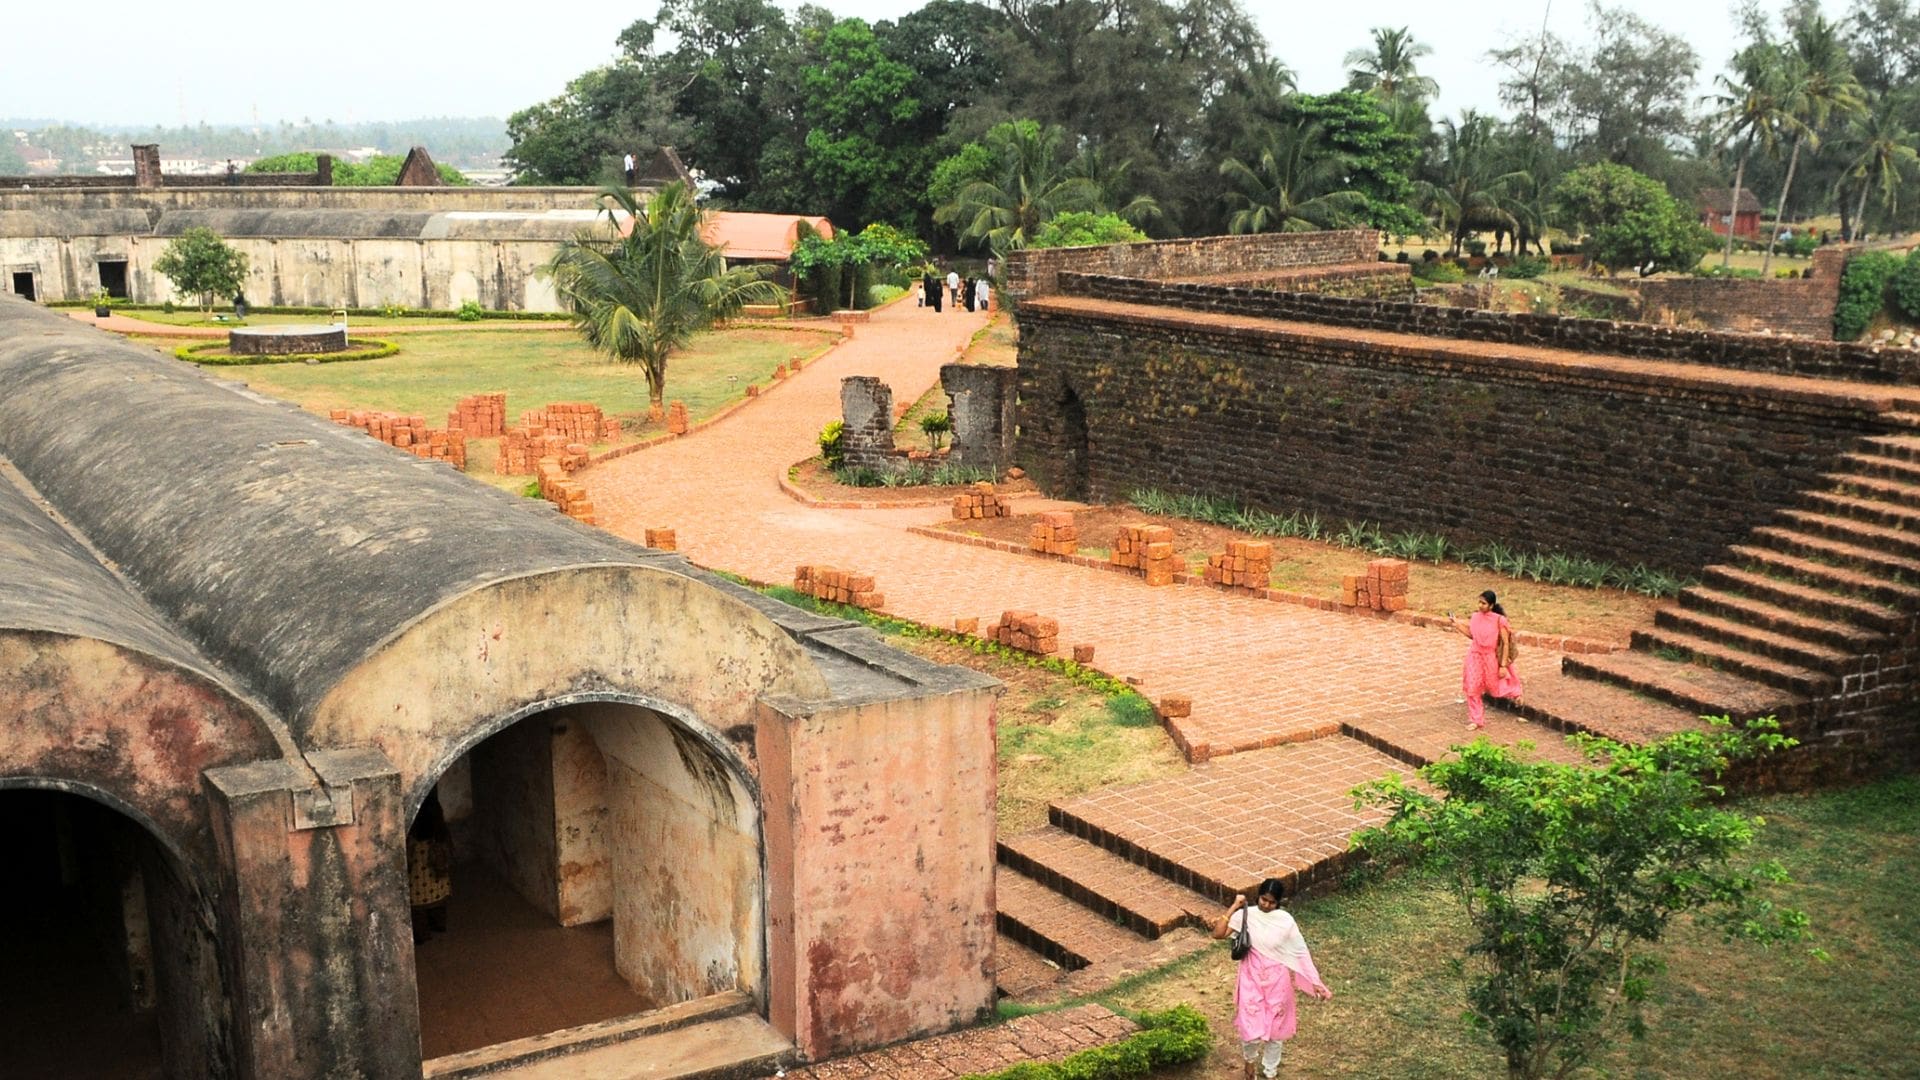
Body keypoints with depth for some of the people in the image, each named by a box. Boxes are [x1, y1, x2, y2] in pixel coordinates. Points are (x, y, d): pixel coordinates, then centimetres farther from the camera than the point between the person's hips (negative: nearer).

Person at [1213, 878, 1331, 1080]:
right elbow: (1218, 933, -17)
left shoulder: (1285, 921, -11)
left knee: (1276, 1028, 13)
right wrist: (1234, 907, -20)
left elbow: (1301, 952, -5)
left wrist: (1315, 982, -9)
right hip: (1252, 979, 0)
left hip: (1277, 981, 0)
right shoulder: (1246, 915, -10)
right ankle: (1250, 1059, 34)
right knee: (1251, 1029, -2)